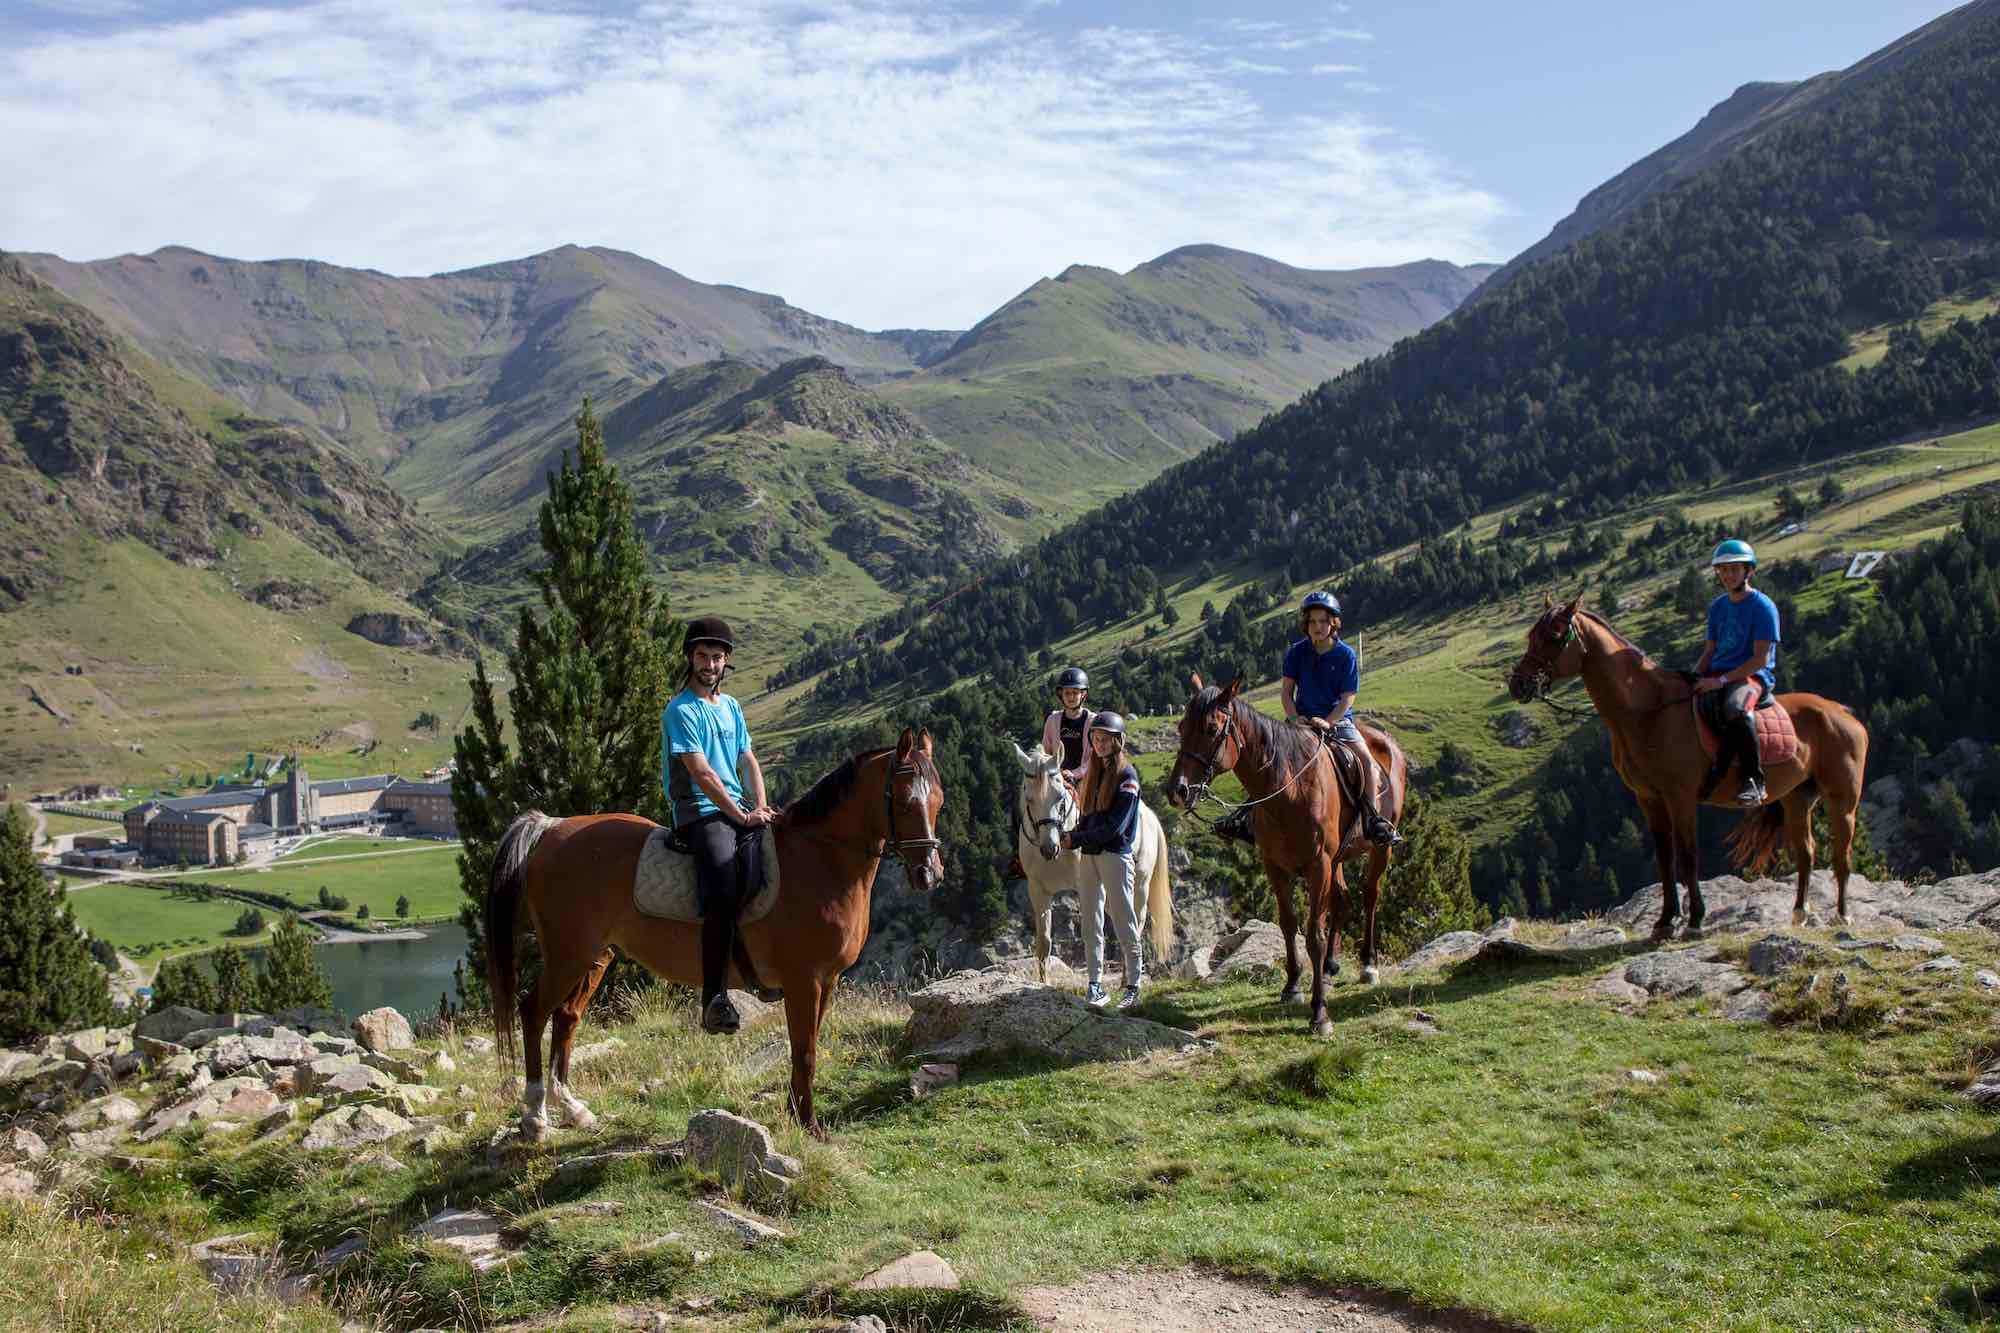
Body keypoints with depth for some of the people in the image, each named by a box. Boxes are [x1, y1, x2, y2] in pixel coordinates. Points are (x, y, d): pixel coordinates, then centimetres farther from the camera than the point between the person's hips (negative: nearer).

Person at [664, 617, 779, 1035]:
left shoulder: (731, 707, 18)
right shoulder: (681, 710, -6)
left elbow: (748, 762, 15)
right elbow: (702, 773, -14)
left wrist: (760, 806, -3)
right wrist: (743, 816, -16)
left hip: (739, 808, 8)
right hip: (699, 812, -8)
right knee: (724, 891, -28)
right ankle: (714, 1000, -30)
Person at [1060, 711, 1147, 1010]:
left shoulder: (1127, 776, -9)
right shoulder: (1096, 772, 14)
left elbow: (1114, 826, -15)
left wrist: (1077, 839, -13)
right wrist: (1072, 835, -1)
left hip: (1115, 854, -7)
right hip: (1089, 855, 7)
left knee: (1124, 921, -1)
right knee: (1090, 922, 7)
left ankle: (1133, 985, 6)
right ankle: (1095, 985, 12)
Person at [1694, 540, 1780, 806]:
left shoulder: (1763, 607, -4)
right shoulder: (1717, 606, 18)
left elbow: (1760, 659, -11)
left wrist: (1722, 680, -19)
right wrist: (1694, 677, 2)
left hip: (1753, 676, -6)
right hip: (1716, 677, 6)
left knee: (1735, 707, -39)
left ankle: (1754, 779, -30)